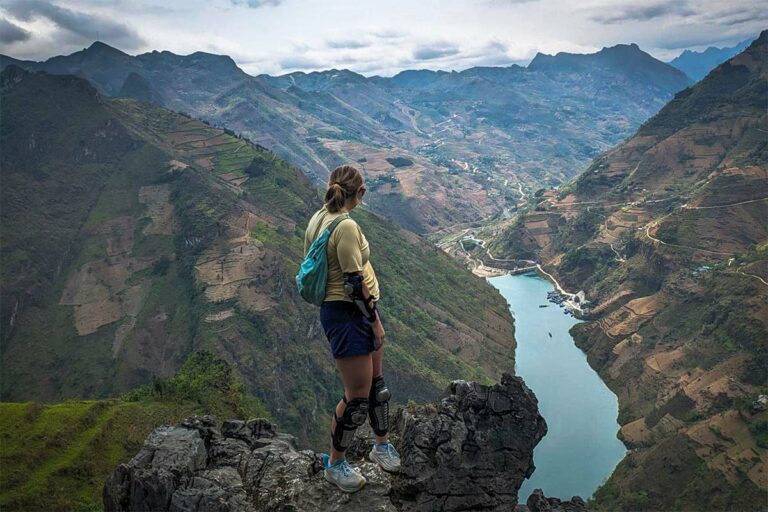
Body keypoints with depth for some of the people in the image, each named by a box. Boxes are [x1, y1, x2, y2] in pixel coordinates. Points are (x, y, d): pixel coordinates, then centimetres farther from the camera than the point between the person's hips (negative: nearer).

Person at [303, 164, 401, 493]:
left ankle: (381, 445, 39)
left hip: (336, 310, 10)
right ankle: (335, 464, 22)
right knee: (358, 396, 1)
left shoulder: (319, 219, 7)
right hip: (348, 315, -10)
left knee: (375, 383, 20)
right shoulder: (346, 226, -22)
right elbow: (354, 283, -23)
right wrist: (375, 320, -12)